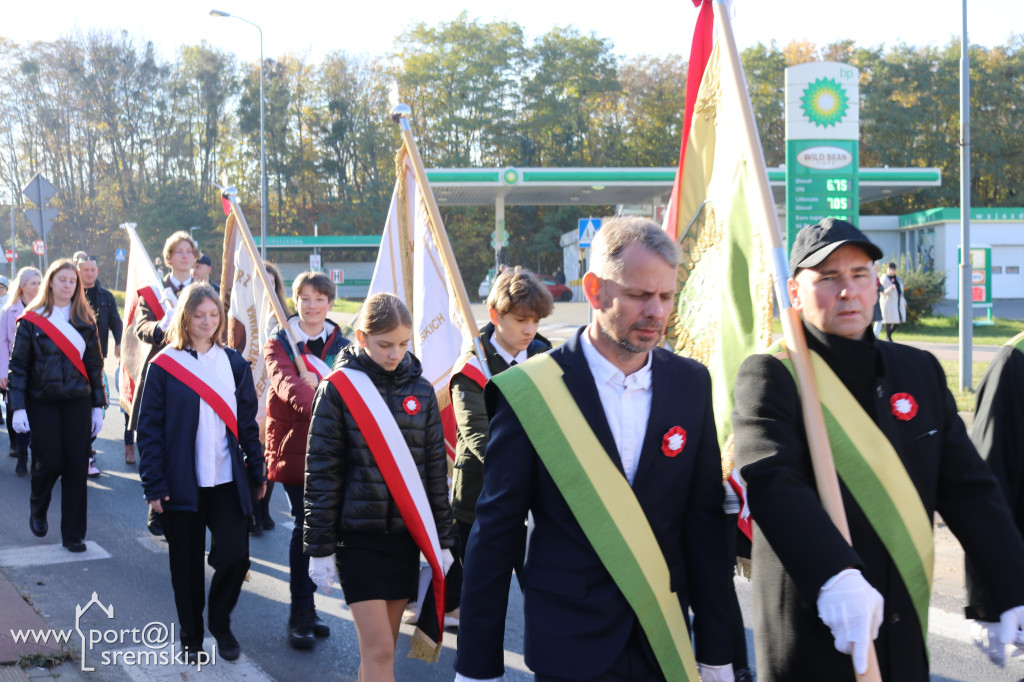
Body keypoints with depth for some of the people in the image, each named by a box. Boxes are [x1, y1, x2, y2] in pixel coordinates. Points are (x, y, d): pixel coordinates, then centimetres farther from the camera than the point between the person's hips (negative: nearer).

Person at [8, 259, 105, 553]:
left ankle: (73, 534, 9)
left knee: (76, 466, -1)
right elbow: (18, 366, -2)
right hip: (42, 402, -2)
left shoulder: (85, 321, 8)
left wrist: (98, 406, 6)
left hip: (78, 402, 2)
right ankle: (38, 511, 27)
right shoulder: (31, 320, 0)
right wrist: (18, 408, -9)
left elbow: (94, 364, 10)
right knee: (49, 462, -6)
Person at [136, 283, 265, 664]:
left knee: (235, 557, -4)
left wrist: (257, 472, 8)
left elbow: (247, 422, 10)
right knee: (187, 565, 7)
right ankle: (191, 639, 24)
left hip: (228, 482, 2)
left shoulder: (233, 363, 6)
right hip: (182, 485, -2)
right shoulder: (163, 366, -3)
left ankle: (220, 622, 22)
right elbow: (149, 428, -4)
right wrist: (153, 485, -9)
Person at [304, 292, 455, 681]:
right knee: (378, 649, -7)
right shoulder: (339, 388, -7)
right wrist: (320, 547, -6)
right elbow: (321, 472, -5)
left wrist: (442, 540, 8)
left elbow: (435, 468, 9)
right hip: (359, 536, -4)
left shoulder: (420, 389, 5)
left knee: (382, 647, 11)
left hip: (406, 534, 4)